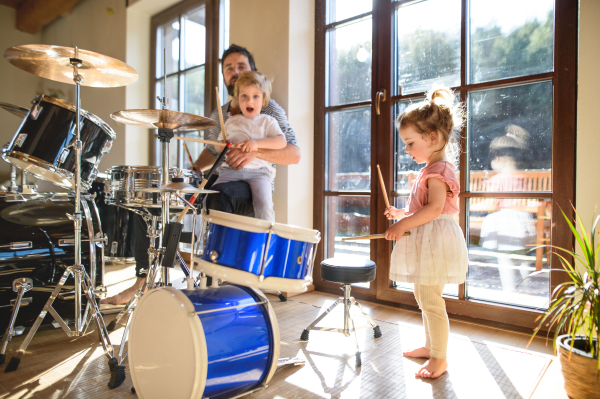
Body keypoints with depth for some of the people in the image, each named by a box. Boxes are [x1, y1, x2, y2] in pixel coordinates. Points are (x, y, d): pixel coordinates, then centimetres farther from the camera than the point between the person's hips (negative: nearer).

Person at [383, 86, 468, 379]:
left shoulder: (437, 170, -15)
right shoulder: (432, 170, 17)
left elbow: (435, 208, -28)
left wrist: (404, 225, -27)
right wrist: (401, 213, 16)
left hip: (435, 241, -11)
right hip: (425, 242, 11)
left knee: (431, 300, -3)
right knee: (423, 298, 20)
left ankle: (439, 359, 11)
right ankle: (430, 346, 35)